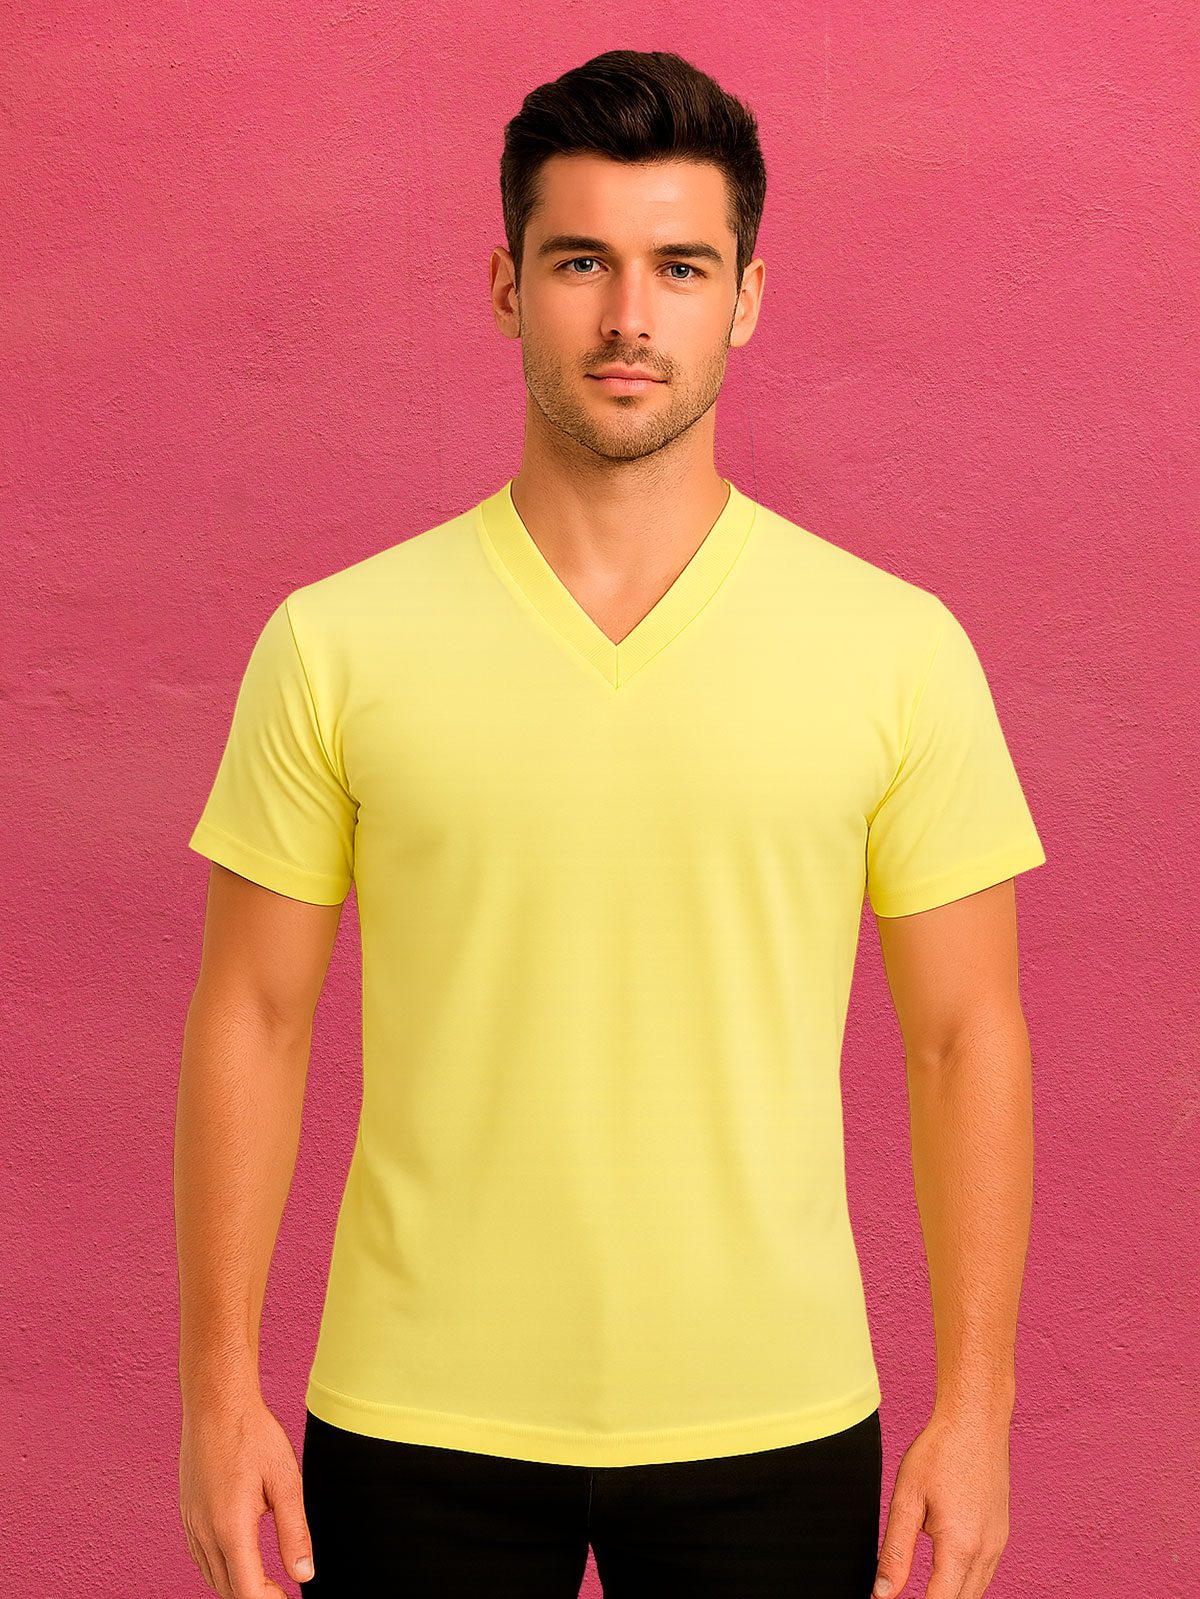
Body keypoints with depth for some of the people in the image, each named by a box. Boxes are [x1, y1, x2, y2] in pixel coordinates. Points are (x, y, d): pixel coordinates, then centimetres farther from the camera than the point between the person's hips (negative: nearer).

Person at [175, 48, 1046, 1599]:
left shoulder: (897, 646, -3)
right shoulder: (338, 642, -3)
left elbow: (965, 1038, 1)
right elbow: (252, 1019, 1)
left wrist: (974, 1408, -2)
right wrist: (220, 1394, -2)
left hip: (774, 1421, 0)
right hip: (416, 1425, 0)